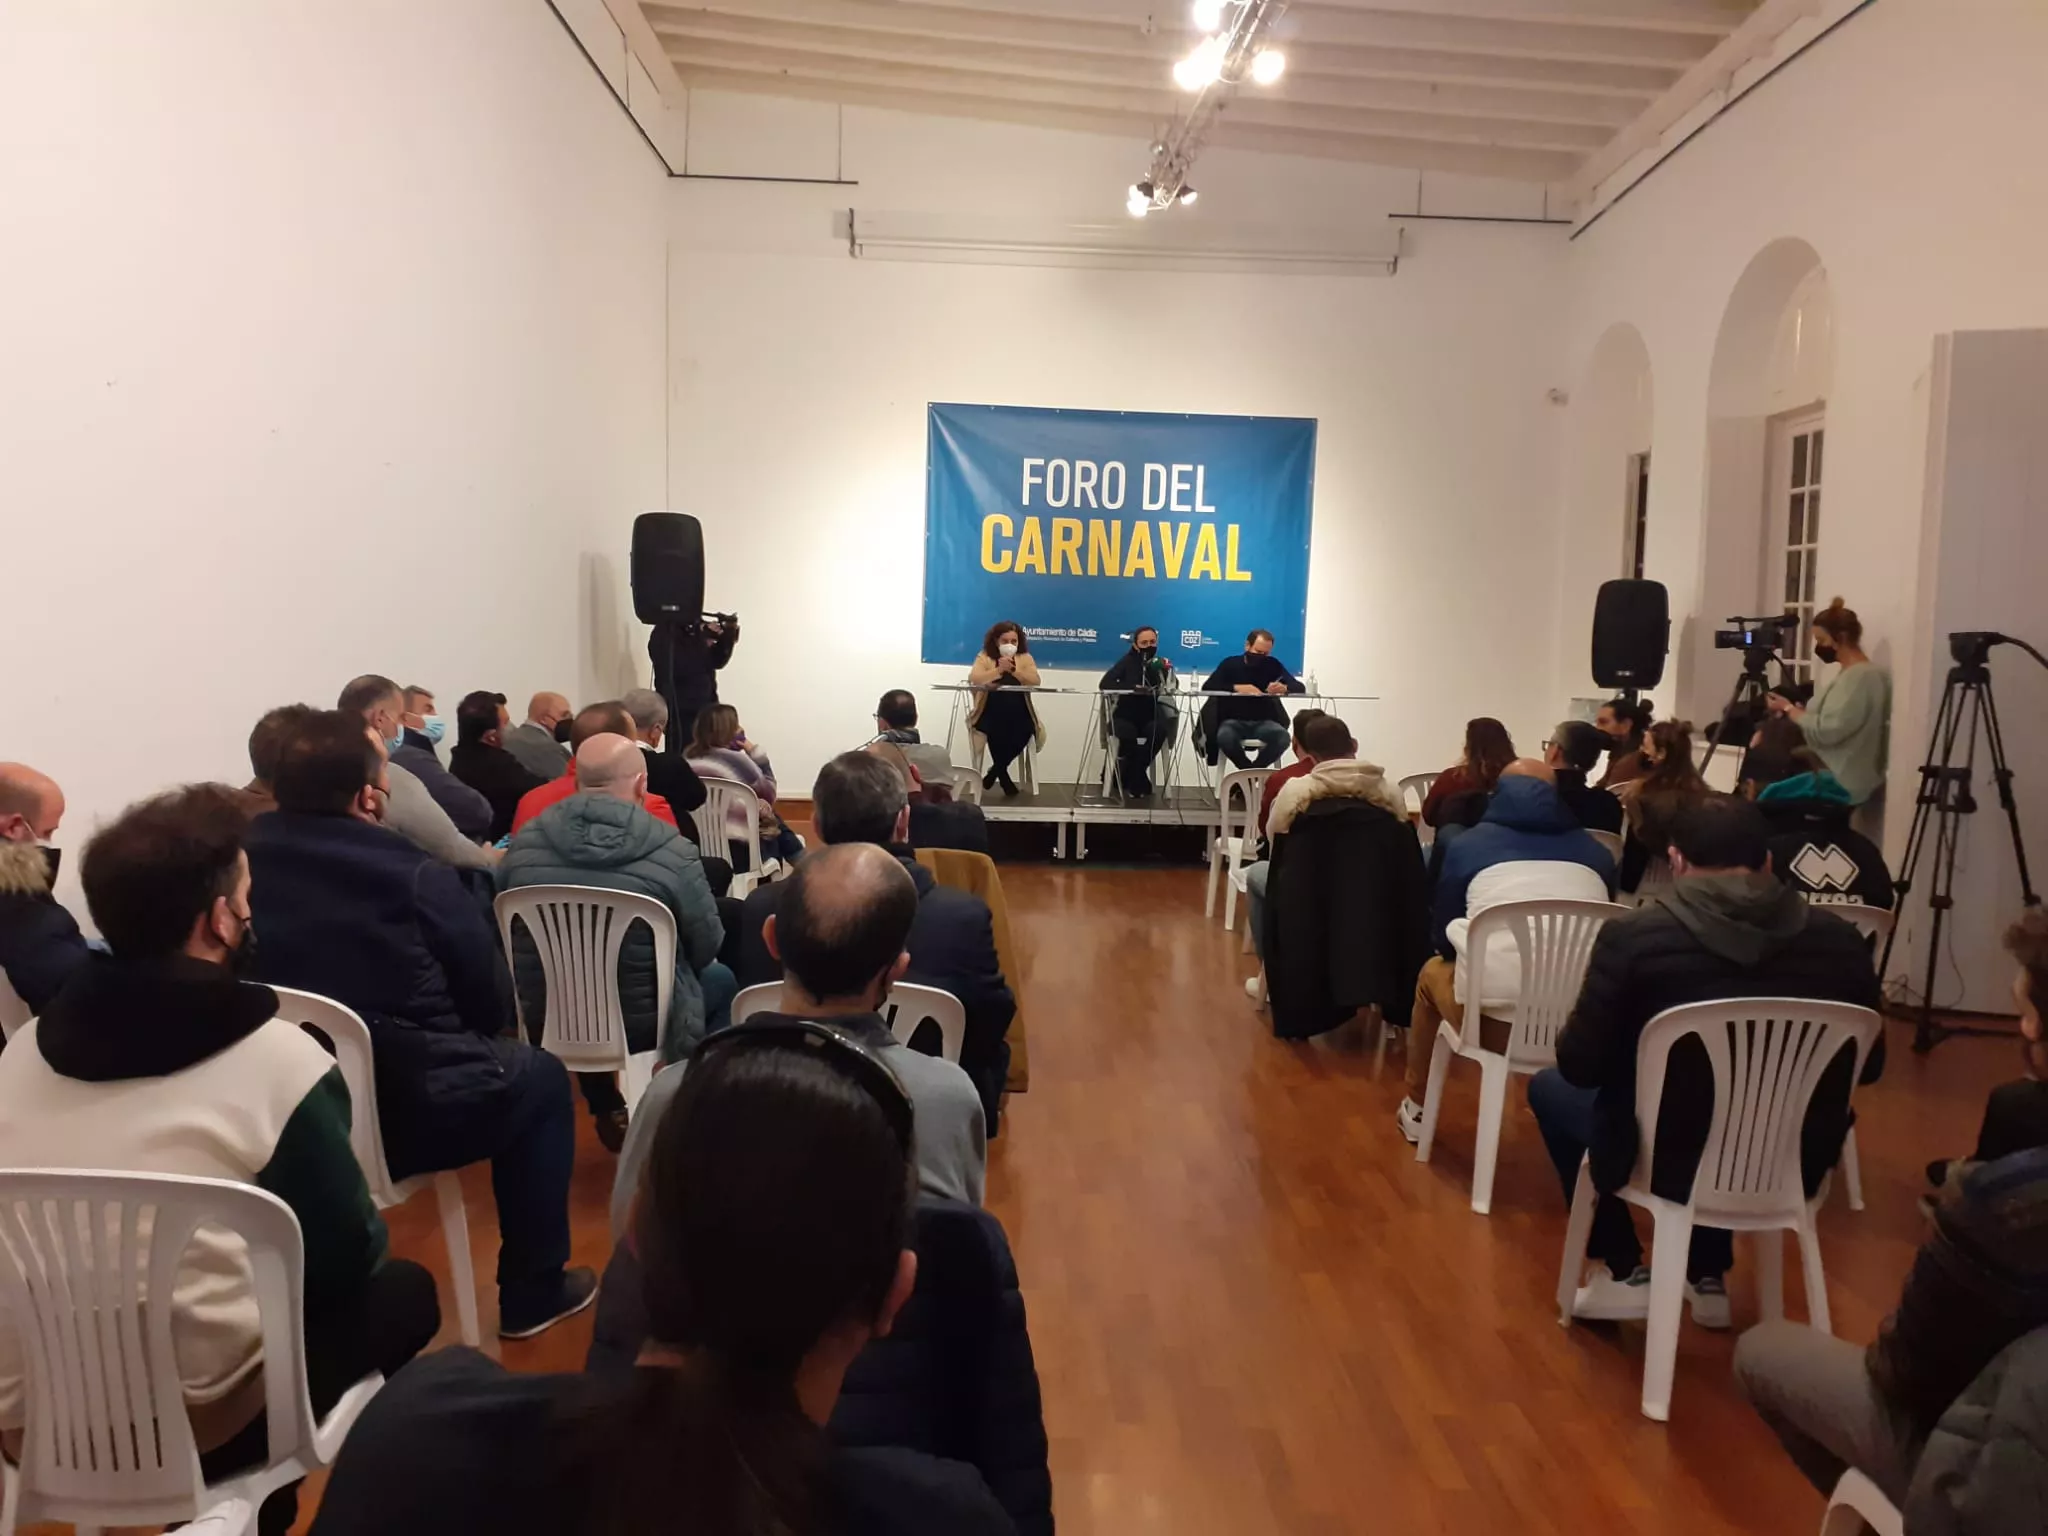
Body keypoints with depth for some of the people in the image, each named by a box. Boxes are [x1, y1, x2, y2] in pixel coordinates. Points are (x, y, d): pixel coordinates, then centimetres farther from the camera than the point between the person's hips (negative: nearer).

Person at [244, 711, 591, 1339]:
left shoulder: (242, 857, -4)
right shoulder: (416, 876, -16)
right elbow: (491, 1006, -6)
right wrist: (467, 1041, 16)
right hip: (401, 1112, -5)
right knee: (538, 1076, 20)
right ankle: (533, 1292, 24)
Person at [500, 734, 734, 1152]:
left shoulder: (524, 841, -9)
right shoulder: (671, 851, -20)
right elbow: (707, 947, -7)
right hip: (640, 1024, -4)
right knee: (721, 980, 24)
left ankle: (607, 1111, 43)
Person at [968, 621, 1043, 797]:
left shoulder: (1025, 658, 10)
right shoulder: (984, 657, 4)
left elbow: (1035, 681, -5)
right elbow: (973, 679, -13)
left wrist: (1014, 670, -18)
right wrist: (999, 670, -20)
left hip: (1018, 713, 2)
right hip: (991, 712, -2)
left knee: (1026, 730, -27)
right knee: (994, 729, -33)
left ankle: (995, 769, -4)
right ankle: (1003, 775, -8)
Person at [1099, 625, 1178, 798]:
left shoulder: (1162, 663, 4)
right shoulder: (1128, 661, -3)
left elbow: (1170, 688, -9)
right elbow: (1104, 683, -17)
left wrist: (1163, 671, -28)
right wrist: (1133, 688, -28)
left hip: (1149, 715, 2)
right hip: (1125, 714, -2)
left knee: (1160, 730, -32)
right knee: (1127, 732, -36)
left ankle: (1131, 779, -16)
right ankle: (1140, 781, -12)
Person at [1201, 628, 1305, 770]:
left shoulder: (1273, 665, 9)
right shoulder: (1230, 664, 5)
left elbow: (1300, 688, 2)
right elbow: (1207, 687, -8)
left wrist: (1284, 688, -24)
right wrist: (1236, 688, -24)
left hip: (1263, 722, 2)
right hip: (1234, 721, -2)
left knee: (1283, 737, -31)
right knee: (1224, 737, -37)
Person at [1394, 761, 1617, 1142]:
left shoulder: (1470, 843, 12)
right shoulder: (1596, 852, 17)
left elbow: (1442, 937, 17)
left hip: (1495, 1020, -3)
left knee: (1433, 970, 32)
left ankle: (1415, 1111, 41)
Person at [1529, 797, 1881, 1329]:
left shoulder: (1633, 936, -18)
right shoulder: (1840, 940, -6)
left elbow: (1579, 1067, -11)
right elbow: (1869, 1066, 9)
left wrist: (1568, 1038, 11)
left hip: (1672, 1162, -4)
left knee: (1550, 1087, 24)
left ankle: (1623, 1274, 23)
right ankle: (1708, 1277, 34)